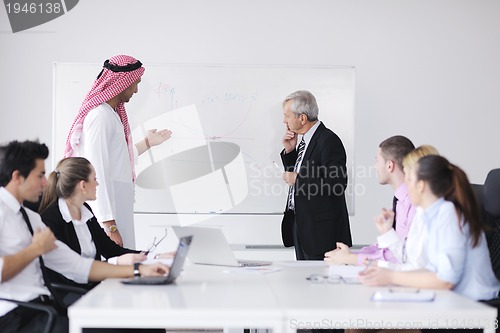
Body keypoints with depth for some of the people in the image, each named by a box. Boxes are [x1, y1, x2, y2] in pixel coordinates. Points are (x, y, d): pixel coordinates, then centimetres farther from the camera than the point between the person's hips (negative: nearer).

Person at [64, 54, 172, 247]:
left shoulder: (111, 113, 14)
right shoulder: (100, 116, -15)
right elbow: (99, 173, -21)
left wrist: (148, 143, 32)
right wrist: (110, 226, -23)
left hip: (117, 201, 10)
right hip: (107, 208, -10)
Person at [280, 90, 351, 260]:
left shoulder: (329, 141, -16)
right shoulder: (306, 140, 13)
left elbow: (337, 184, -24)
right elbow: (294, 175, 20)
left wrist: (298, 179, -19)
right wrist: (289, 151, 5)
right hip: (301, 226, 9)